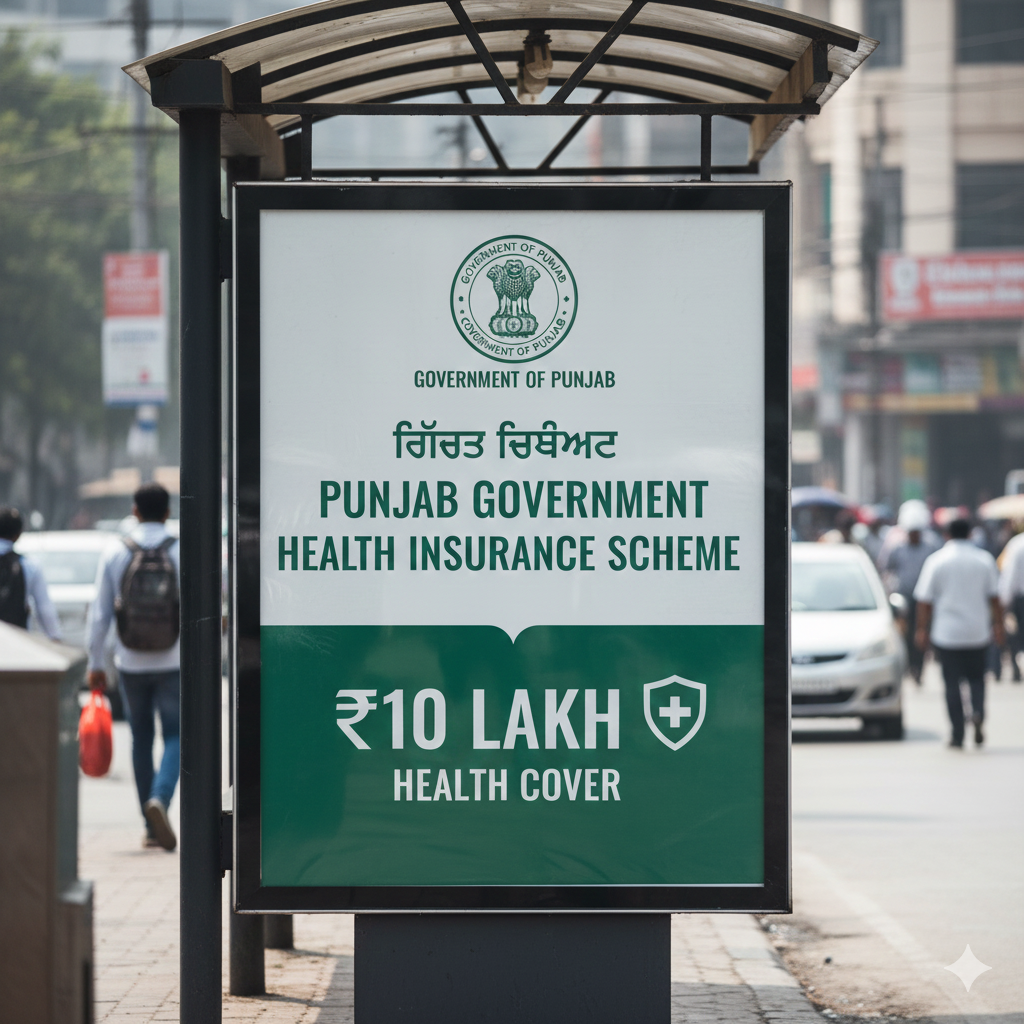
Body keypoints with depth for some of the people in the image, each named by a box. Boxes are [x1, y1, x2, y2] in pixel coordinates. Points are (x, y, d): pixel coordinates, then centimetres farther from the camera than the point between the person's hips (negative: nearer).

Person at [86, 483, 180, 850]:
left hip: (131, 664, 2)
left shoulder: (115, 554, -2)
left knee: (141, 739, 13)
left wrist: (95, 663, 8)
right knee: (175, 737, 6)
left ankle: (152, 828, 16)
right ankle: (160, 799, -21)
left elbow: (100, 613, -1)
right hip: (173, 663, -2)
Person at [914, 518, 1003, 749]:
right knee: (976, 677, 14)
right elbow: (994, 597, 3)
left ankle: (958, 735, 0)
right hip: (978, 631, 1)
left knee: (952, 682, 4)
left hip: (946, 632, -1)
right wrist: (998, 625, 10)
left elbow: (925, 600, -4)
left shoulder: (936, 561, -3)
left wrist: (922, 629, 3)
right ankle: (978, 712, -15)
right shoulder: (984, 559, 1)